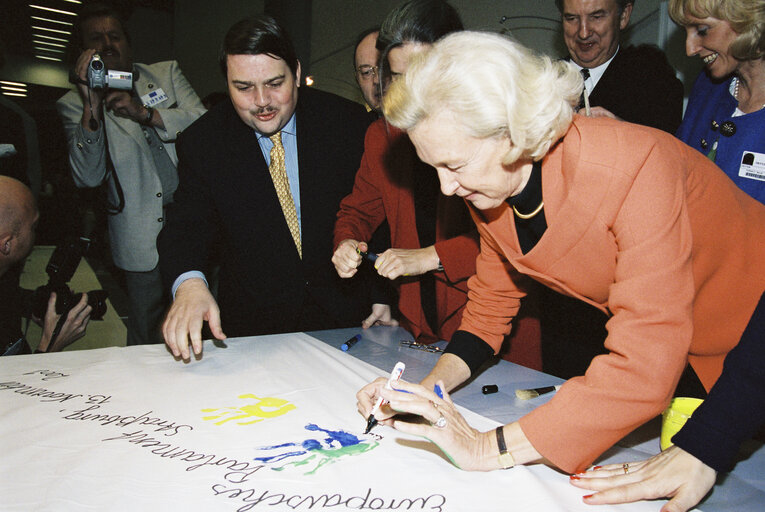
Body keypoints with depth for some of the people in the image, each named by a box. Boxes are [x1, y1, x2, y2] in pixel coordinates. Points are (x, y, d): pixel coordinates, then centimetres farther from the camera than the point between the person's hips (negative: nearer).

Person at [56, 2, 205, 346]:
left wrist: (145, 113, -16)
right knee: (147, 335, 6)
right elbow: (88, 177, -9)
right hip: (142, 238, -2)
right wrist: (92, 108, -20)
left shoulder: (167, 73, 11)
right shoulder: (75, 104, 4)